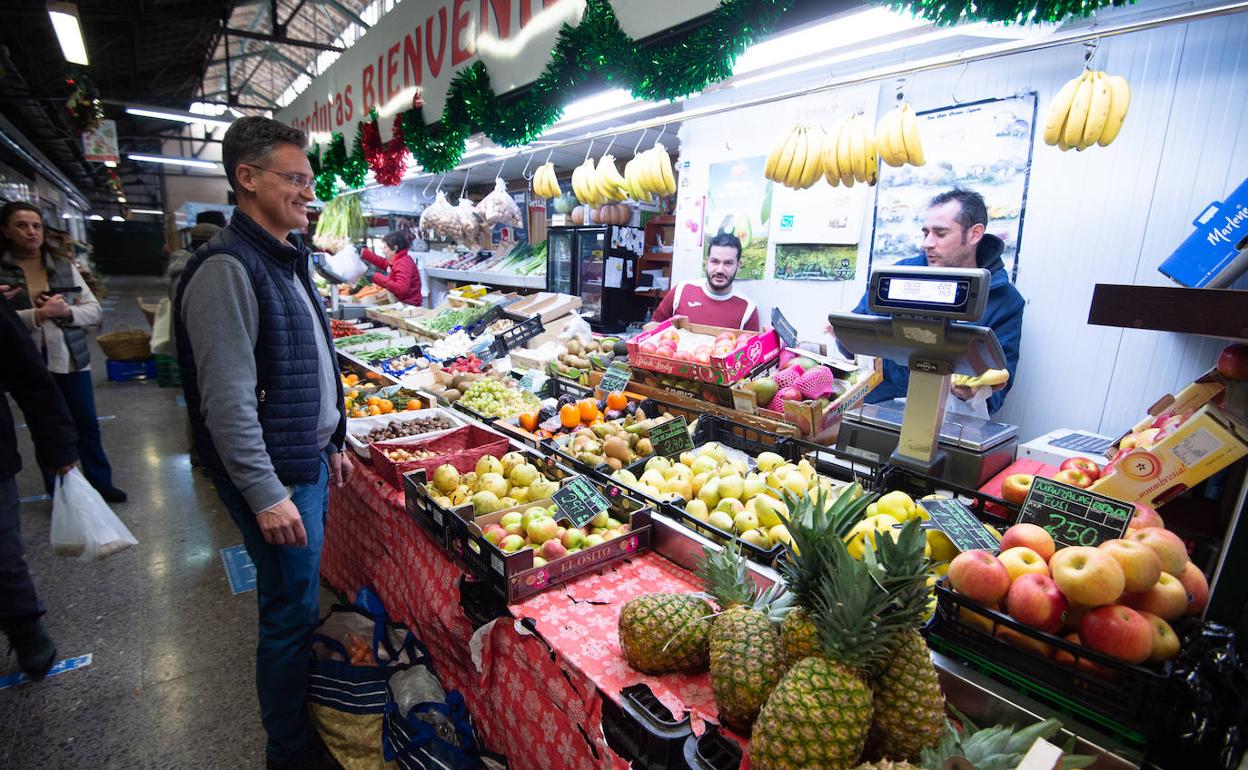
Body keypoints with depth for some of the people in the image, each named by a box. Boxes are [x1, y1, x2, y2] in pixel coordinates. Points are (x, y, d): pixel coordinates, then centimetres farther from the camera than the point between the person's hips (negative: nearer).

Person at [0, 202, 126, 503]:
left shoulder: (65, 267, 4)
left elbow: (95, 311, 2)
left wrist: (66, 311, -15)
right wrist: (39, 314, -22)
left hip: (72, 361, 2)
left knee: (87, 425, 9)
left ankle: (100, 483, 24)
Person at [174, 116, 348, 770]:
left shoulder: (287, 259, 12)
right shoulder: (227, 267, -18)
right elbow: (227, 401, -22)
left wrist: (331, 444, 19)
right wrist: (265, 495, -21)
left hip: (309, 464, 9)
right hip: (274, 477, -9)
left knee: (300, 604, 21)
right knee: (291, 613, 5)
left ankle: (303, 712, 41)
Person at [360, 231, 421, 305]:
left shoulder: (403, 264, -20)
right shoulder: (400, 260, 7)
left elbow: (401, 289, -33)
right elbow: (383, 263, 27)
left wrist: (376, 278, -28)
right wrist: (363, 253, 23)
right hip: (401, 303, 8)